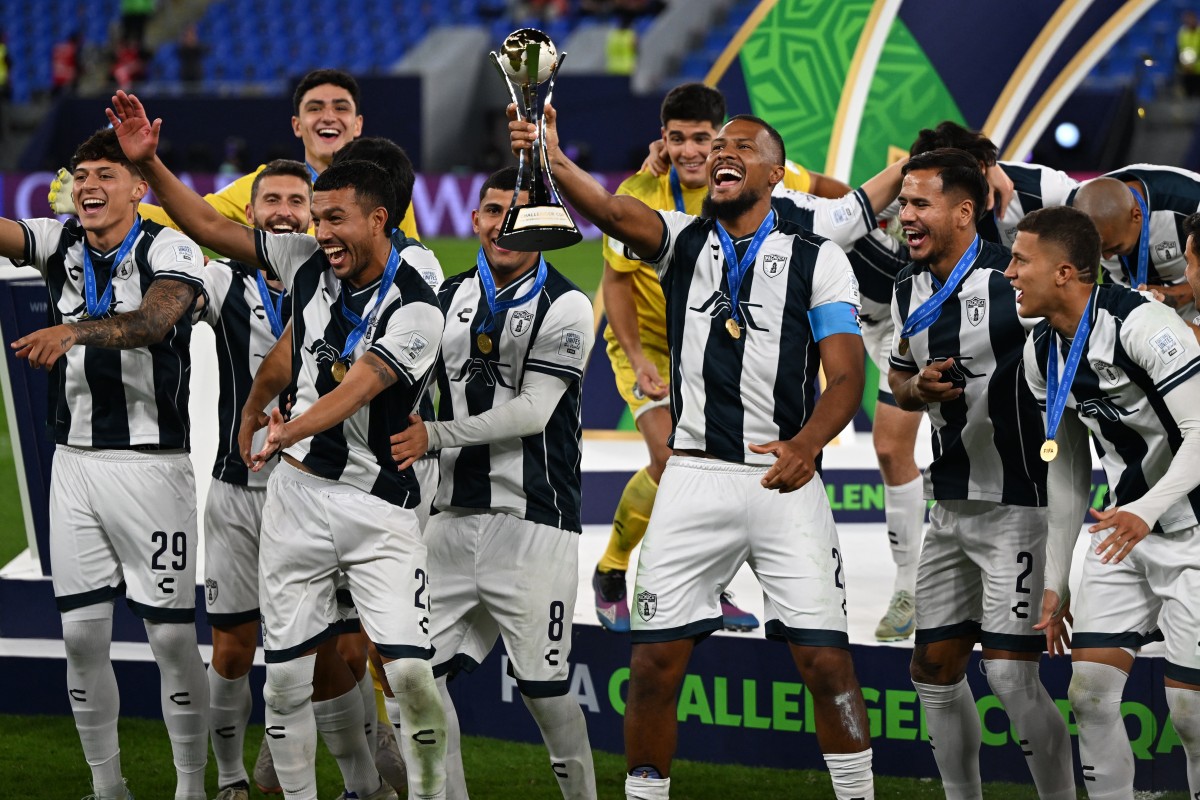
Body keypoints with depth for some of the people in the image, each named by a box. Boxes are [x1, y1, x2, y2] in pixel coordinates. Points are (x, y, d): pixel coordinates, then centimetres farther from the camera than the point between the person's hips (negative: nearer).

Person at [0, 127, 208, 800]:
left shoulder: (170, 250, -7)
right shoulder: (60, 244, 9)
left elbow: (153, 320, -26)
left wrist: (73, 330, -43)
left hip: (152, 461, -5)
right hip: (75, 461, 5)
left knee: (172, 636, -3)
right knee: (83, 635, 4)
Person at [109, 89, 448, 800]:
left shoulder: (413, 310, -14)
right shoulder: (310, 263, 4)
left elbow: (356, 389, -26)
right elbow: (210, 226, 11)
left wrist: (291, 430, -42)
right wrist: (149, 163, 0)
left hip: (377, 505, -5)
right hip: (296, 493, 5)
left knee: (411, 670, -16)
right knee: (286, 676, 4)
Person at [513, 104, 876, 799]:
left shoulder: (817, 260, 4)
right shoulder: (683, 241, 10)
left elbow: (846, 376, -4)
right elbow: (612, 212, -11)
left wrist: (808, 443, -25)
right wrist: (551, 159, -32)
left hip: (786, 481, -2)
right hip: (695, 476, 2)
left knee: (827, 661, -6)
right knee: (656, 662, 0)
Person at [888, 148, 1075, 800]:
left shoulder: (1013, 279, -15)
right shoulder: (910, 289, 9)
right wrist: (916, 389, -1)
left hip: (1016, 504, -8)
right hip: (949, 506, 8)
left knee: (1010, 674, -12)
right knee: (935, 668, 10)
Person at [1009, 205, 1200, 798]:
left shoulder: (1140, 324, -22)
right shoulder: (1041, 352, 4)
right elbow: (1068, 470, 13)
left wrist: (1147, 508, -41)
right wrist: (1055, 582, 14)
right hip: (1124, 528, 8)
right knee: (1089, 692, -1)